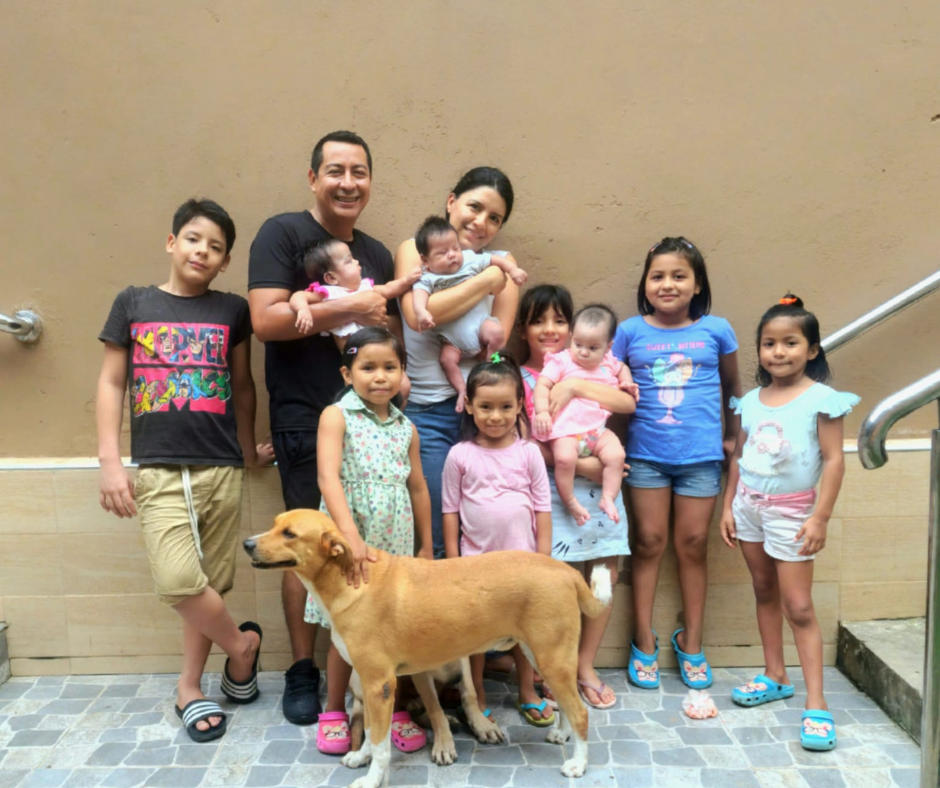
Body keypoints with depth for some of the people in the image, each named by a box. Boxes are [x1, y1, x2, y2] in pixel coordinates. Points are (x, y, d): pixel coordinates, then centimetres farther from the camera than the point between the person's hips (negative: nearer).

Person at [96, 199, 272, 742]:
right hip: (158, 469, -1)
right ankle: (242, 643, 13)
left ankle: (190, 687, 27)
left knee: (211, 583, 7)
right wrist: (110, 462, -1)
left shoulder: (231, 310, 5)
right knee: (178, 580, -14)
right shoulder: (133, 303, 5)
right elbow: (111, 384, 6)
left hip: (222, 468, 1)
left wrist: (248, 449, 17)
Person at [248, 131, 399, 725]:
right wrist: (348, 309, -14)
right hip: (305, 418, -5)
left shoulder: (377, 254, 15)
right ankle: (303, 670, 19)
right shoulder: (283, 234, -3)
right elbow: (265, 320, -15)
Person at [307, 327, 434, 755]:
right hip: (346, 541, -3)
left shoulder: (406, 428, 6)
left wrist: (426, 546, 13)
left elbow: (418, 488, 12)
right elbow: (328, 477, -20)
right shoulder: (336, 416, -8)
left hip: (395, 543, 4)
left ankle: (393, 709, 28)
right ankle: (333, 712, 27)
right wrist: (351, 535, -31)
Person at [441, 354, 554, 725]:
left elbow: (542, 507, 0)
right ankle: (478, 700, 27)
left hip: (521, 556, 1)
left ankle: (528, 693, 32)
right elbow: (450, 511, -2)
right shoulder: (460, 456, -6)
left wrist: (543, 556, -3)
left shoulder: (528, 452, -3)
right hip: (475, 558, -1)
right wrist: (453, 561, -3)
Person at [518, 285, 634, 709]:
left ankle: (585, 666, 25)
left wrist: (575, 387, -14)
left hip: (599, 483, 4)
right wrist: (578, 464, -16)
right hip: (551, 486, -4)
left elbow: (628, 403, -5)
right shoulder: (519, 378, 2)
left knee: (604, 575, 6)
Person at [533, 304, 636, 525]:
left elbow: (622, 367, 38)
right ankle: (571, 502, -12)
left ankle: (608, 498, -2)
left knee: (616, 455, -19)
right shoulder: (561, 361, 1)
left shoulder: (608, 363, 15)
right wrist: (542, 411, -21)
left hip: (598, 430, 5)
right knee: (564, 458, -31)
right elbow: (542, 385, -7)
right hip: (567, 430, -5)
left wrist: (627, 383, 17)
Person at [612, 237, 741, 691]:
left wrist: (731, 437, 15)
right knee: (649, 541, 6)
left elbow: (733, 386, 14)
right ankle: (644, 641, 19)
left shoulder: (715, 330, 2)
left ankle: (691, 642, 25)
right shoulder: (631, 331, 0)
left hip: (700, 455, 0)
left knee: (693, 544, 7)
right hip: (645, 453, 0)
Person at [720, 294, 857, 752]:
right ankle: (775, 676, 29)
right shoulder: (750, 401, 3)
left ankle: (816, 702, 5)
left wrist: (820, 517, -16)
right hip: (749, 505, 5)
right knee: (764, 592, 15)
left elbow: (833, 460, -12)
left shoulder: (821, 399, -11)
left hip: (791, 511, -5)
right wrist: (728, 506, 8)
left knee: (798, 607, -3)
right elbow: (739, 456, 9)